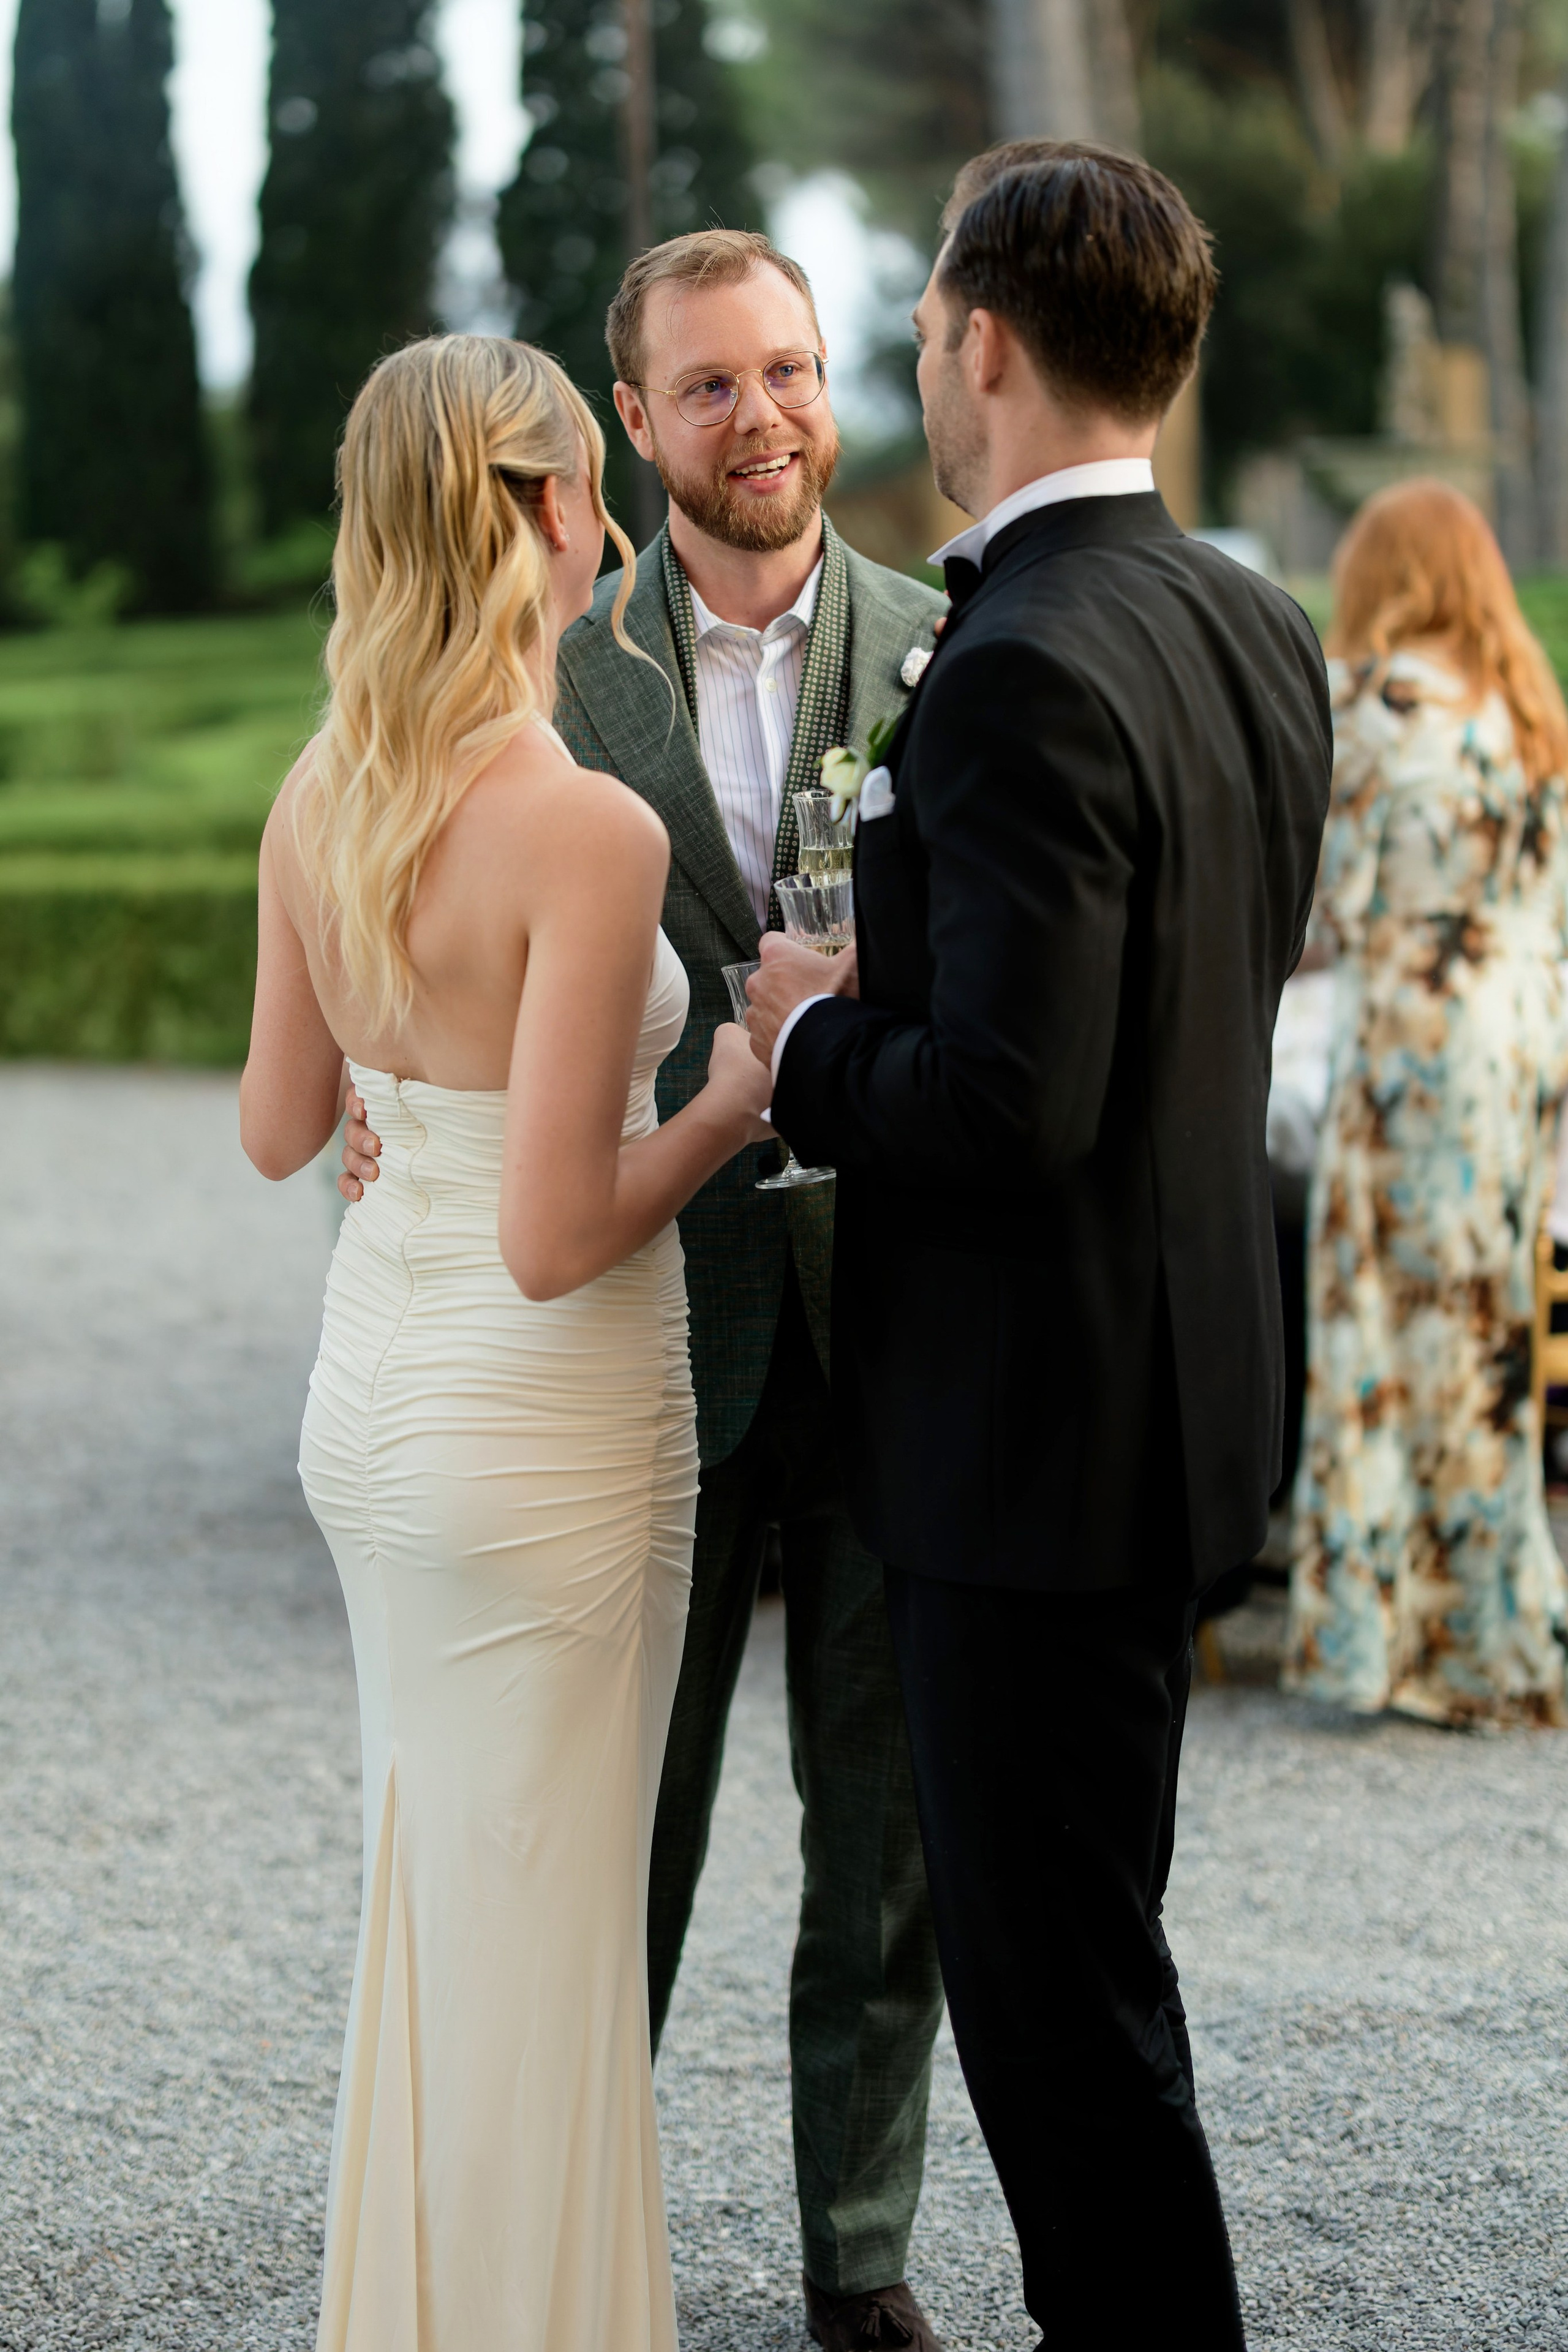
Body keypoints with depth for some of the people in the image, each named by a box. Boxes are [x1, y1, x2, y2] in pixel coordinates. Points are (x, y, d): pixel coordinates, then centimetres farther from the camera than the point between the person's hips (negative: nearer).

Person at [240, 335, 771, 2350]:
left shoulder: (316, 801, -2)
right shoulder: (587, 831, -23)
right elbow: (556, 1240, -24)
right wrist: (731, 1102, -9)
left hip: (369, 1402, 8)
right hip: (545, 1429, -8)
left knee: (425, 1884, 23)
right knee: (536, 1937, 7)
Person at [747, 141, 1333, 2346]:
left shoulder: (1026, 675, -23)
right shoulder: (1262, 633, 7)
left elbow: (1009, 1100, -28)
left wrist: (809, 1036, -9)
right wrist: (887, 1010, 13)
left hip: (1038, 1428, -10)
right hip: (1181, 1390, 10)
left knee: (1054, 1984, 3)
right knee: (1078, 1943, 22)